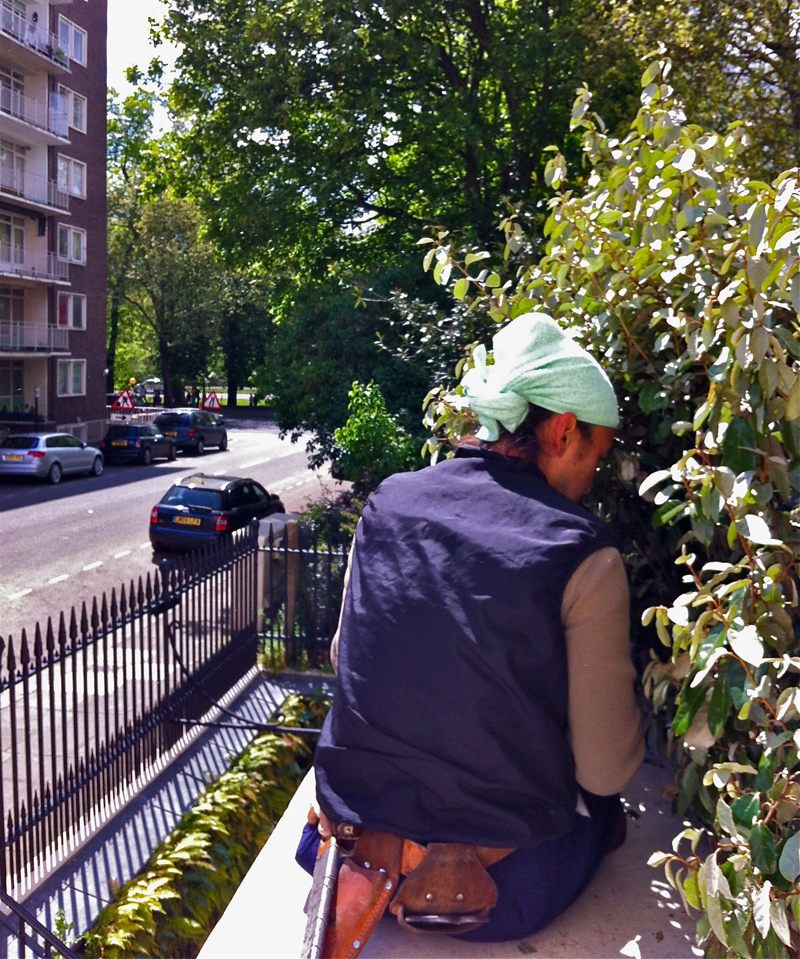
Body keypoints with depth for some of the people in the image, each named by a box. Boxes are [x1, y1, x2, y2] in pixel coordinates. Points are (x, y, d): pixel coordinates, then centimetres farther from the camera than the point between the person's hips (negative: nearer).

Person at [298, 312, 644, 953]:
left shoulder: (389, 501, -4)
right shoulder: (584, 555, -18)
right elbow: (605, 768, -11)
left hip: (351, 837, 4)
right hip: (498, 887, -3)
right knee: (602, 808, 26)